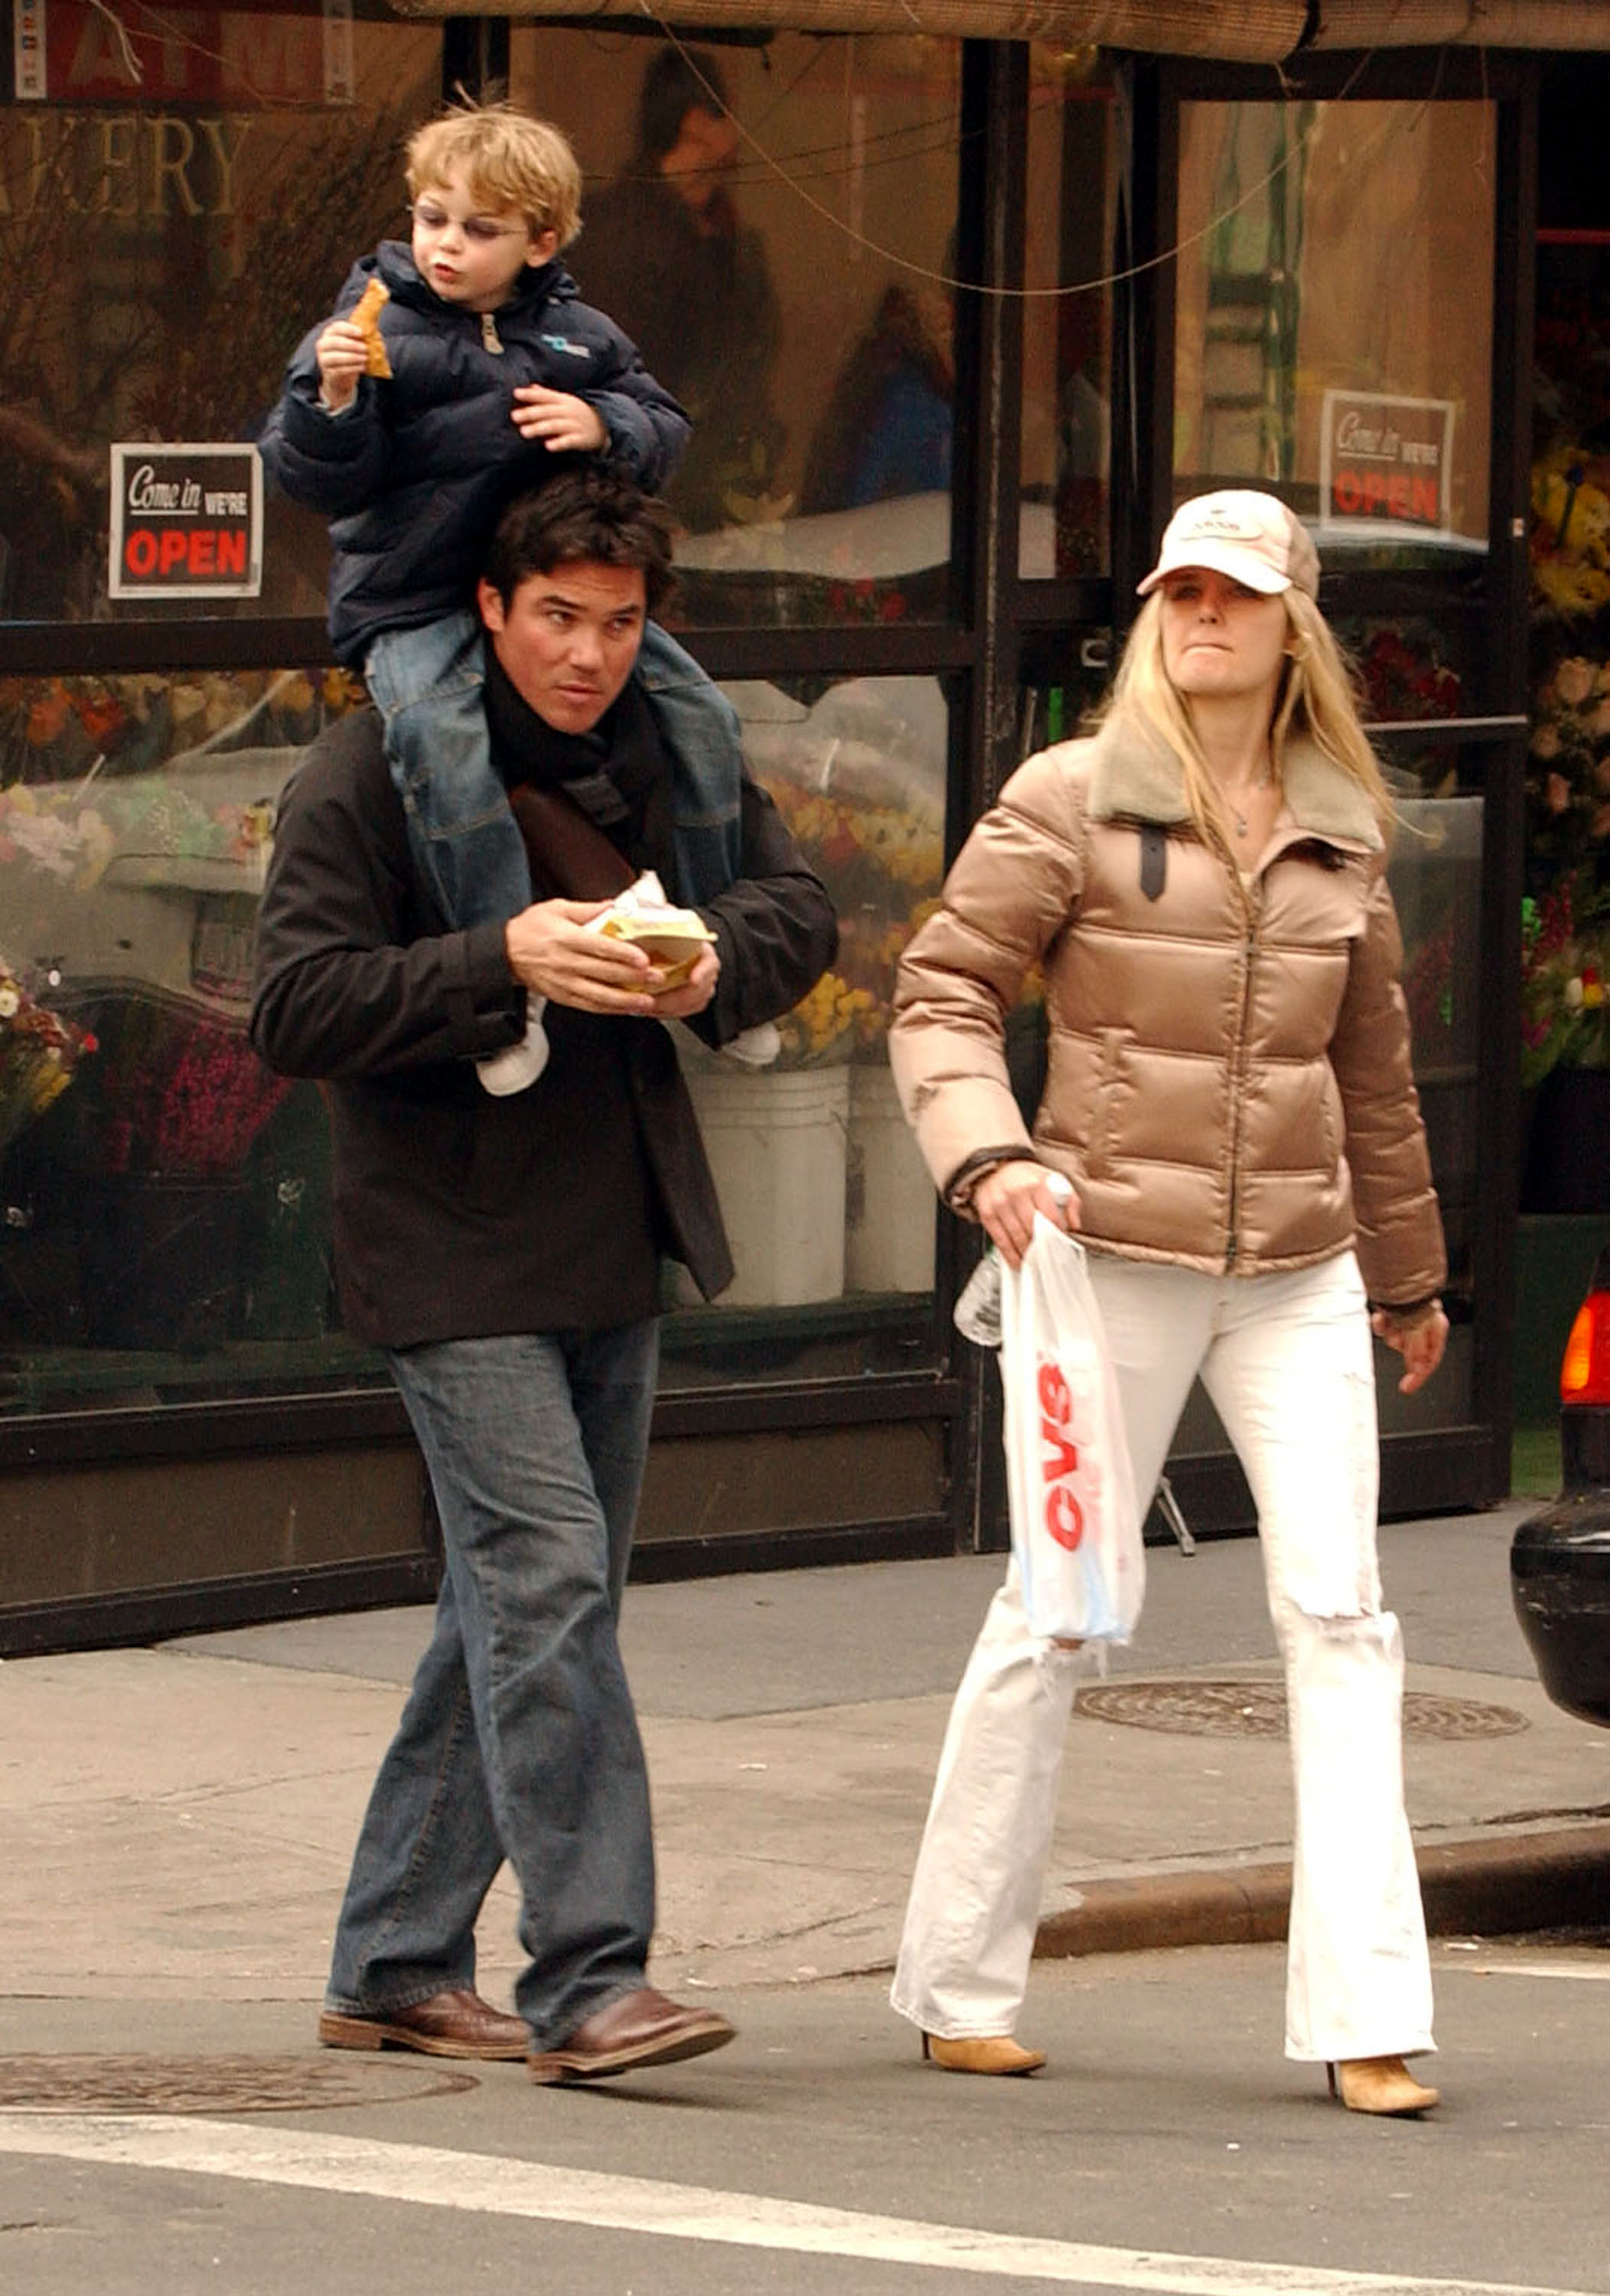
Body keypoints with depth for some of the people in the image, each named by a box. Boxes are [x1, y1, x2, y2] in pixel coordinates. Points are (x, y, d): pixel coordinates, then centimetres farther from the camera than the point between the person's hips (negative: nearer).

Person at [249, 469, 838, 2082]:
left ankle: (394, 1967, 21)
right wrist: (504, 961, -27)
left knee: (516, 1612, 11)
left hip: (611, 1254, 7)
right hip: (453, 1263, -7)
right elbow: (294, 1008, -16)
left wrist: (714, 963, -12)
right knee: (549, 1585, -17)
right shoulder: (367, 775, -10)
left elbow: (797, 905, 11)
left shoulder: (659, 755, 9)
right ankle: (585, 1982, -18)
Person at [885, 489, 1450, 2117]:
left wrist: (1408, 1274, 28)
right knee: (1055, 1612, 2)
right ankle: (960, 1984, 15)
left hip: (1298, 1277, 4)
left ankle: (1361, 2013, -7)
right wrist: (989, 1156, -21)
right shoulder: (1071, 802, -1)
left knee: (1337, 1612, -6)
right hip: (1116, 1260, -3)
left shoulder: (1344, 836, 11)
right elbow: (943, 992, -4)